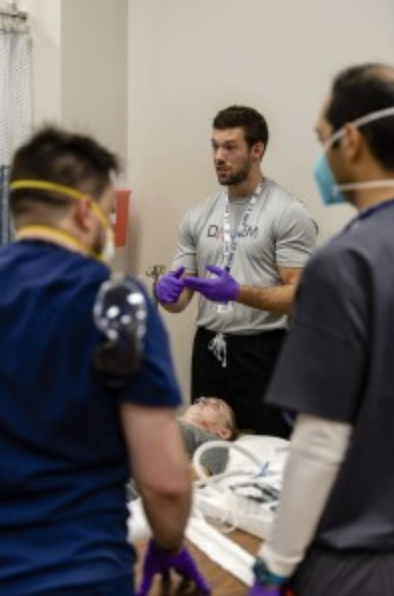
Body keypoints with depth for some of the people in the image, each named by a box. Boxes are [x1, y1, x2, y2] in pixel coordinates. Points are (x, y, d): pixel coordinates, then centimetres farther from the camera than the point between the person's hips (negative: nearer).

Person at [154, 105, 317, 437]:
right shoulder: (198, 216, 10)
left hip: (263, 353, -5)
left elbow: (299, 296, -13)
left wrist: (238, 292, -26)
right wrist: (167, 292, -14)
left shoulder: (288, 214, -8)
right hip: (209, 350, 5)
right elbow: (181, 297, 10)